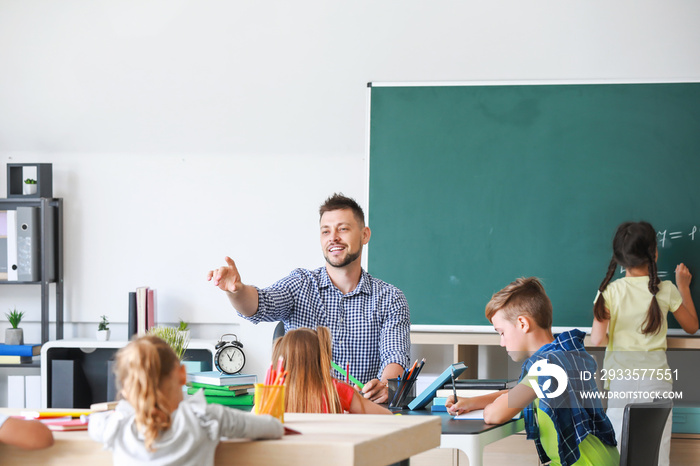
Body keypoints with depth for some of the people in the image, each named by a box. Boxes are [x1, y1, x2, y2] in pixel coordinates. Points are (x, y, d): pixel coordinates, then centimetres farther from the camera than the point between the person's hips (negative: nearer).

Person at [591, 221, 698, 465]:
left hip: (620, 378, 0)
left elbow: (597, 338, -15)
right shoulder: (666, 290, -4)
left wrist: (612, 340, 8)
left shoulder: (609, 292, -7)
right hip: (656, 378, 0)